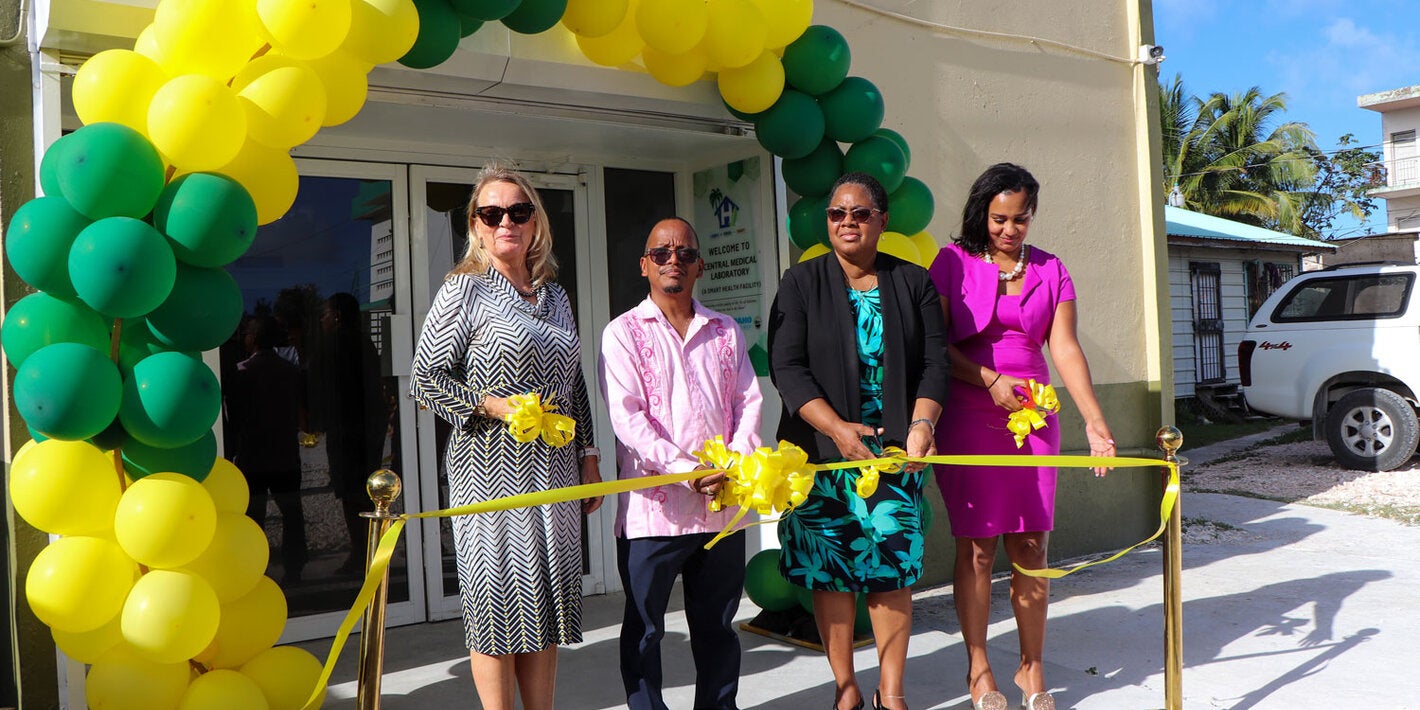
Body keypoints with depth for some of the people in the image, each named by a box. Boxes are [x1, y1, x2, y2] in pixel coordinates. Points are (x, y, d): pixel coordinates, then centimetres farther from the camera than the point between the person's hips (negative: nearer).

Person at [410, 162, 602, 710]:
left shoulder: (555, 295, 14)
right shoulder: (463, 291, -2)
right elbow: (425, 379, -4)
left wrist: (587, 454, 15)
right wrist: (492, 405, -17)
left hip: (554, 465, 6)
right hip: (490, 467, -5)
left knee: (546, 593, 10)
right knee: (498, 595, -1)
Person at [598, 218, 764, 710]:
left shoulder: (726, 332, 14)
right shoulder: (624, 332, 0)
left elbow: (748, 402, 9)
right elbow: (627, 417, -10)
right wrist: (687, 470, -19)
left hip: (724, 504, 4)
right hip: (654, 506, -4)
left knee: (717, 624, 15)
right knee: (644, 627, 7)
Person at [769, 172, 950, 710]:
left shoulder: (913, 282, 8)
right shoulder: (801, 283, 2)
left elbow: (934, 362, 4)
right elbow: (787, 367, -6)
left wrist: (922, 424, -13)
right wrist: (838, 429, -16)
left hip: (895, 447, 1)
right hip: (821, 447, -1)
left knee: (894, 564, 0)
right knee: (829, 568, 2)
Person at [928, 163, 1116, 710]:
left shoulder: (1050, 271, 9)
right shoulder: (953, 263, 0)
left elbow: (1066, 349, 0)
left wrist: (1095, 420, -11)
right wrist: (991, 381, -15)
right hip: (968, 420, -3)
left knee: (1031, 548, 4)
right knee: (977, 547, 1)